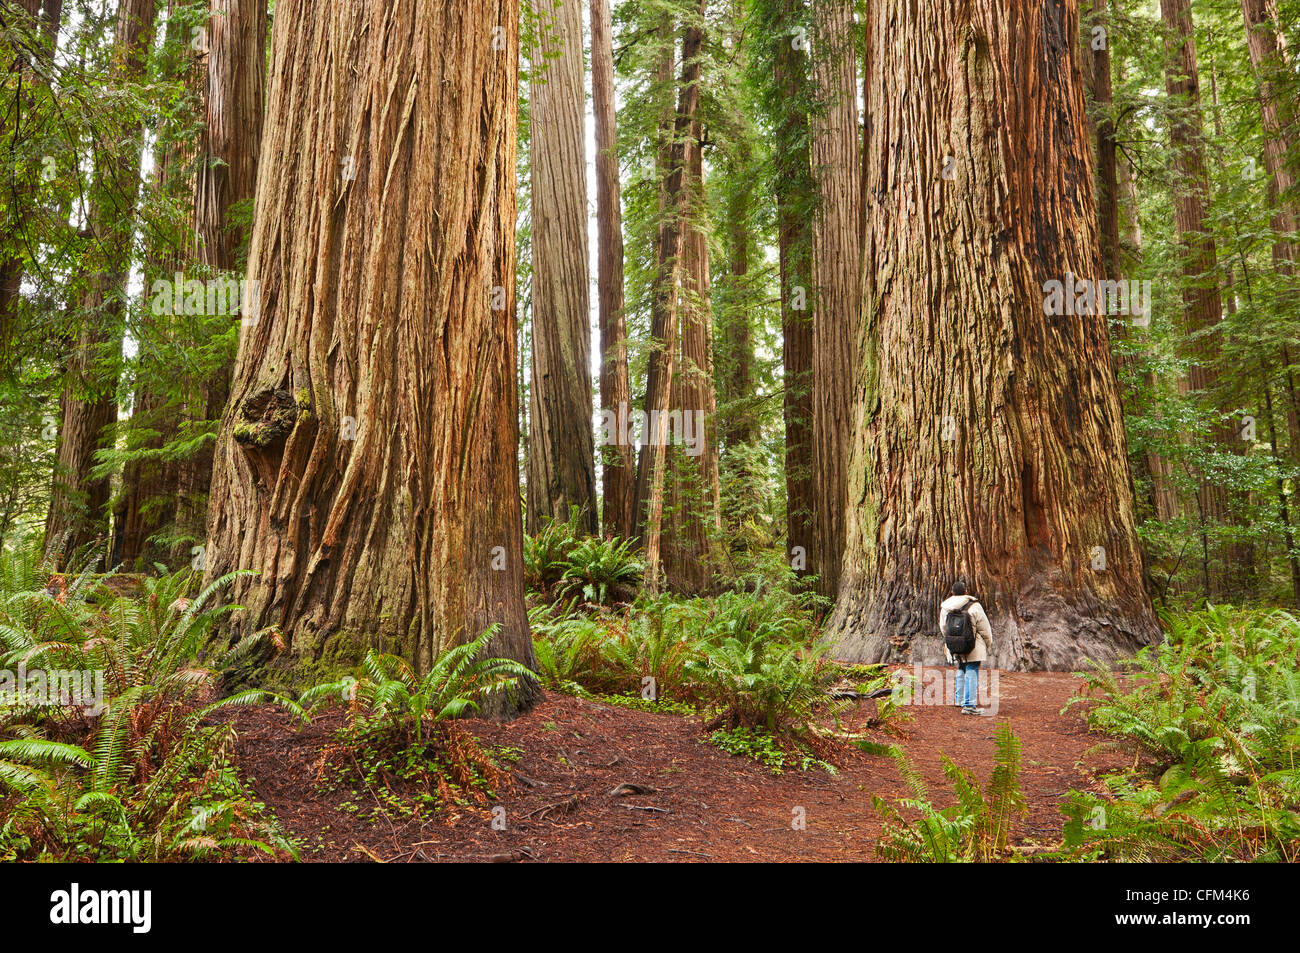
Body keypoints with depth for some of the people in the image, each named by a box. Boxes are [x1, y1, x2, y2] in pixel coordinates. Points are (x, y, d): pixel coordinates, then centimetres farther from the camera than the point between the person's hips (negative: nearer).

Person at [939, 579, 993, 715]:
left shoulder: (944, 608, 2)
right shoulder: (974, 606, -14)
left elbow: (943, 629, 15)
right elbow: (984, 629, -6)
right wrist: (989, 645, 8)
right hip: (973, 648, -5)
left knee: (961, 672, 23)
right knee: (972, 674, -2)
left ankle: (959, 699, 33)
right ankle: (969, 705, -6)